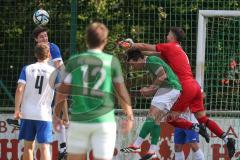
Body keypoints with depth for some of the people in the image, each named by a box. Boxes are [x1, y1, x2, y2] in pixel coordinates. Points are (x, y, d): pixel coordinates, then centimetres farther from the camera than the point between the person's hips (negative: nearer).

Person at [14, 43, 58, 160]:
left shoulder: (27, 69, 3)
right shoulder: (54, 71, 1)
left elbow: (19, 90, -7)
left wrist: (17, 109, -2)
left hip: (27, 113, 2)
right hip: (44, 115, -2)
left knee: (28, 146, 14)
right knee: (44, 147, -5)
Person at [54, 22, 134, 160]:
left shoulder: (74, 61, 1)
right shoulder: (112, 62, -2)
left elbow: (62, 92, 1)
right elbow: (122, 93, 1)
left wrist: (56, 115, 13)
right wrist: (129, 116, 12)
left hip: (79, 120, 1)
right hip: (104, 121, -1)